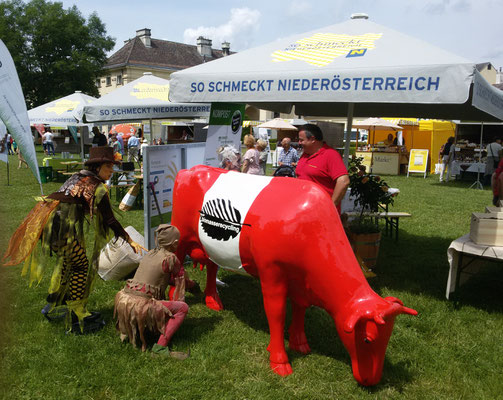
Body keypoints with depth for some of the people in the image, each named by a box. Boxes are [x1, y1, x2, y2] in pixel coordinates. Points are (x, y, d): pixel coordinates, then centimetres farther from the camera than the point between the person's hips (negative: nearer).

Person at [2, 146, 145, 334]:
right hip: (65, 222, -9)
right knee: (80, 266, 2)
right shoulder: (98, 187, 0)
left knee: (65, 259, 27)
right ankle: (78, 318, 7)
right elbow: (109, 220, -4)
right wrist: (130, 241, -2)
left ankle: (54, 305, 42)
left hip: (46, 219, 9)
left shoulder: (77, 177, 25)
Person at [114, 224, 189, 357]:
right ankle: (161, 346, -7)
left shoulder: (149, 254, 16)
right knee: (183, 307, -1)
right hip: (140, 306, -8)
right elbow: (180, 280, 10)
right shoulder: (171, 258, -5)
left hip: (124, 300, 8)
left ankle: (128, 331, 30)